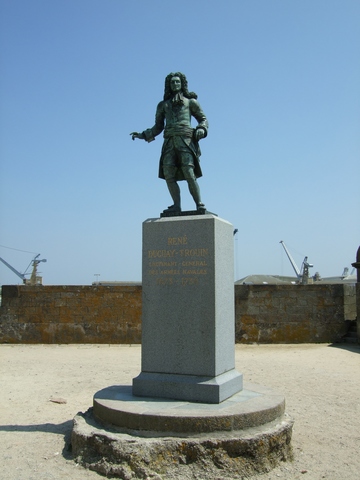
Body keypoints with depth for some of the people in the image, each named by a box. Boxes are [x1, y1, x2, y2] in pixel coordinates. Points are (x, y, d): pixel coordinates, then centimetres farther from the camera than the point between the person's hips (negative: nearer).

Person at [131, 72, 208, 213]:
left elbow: (203, 119, 17)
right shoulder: (163, 105, 25)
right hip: (169, 141, 3)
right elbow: (158, 127, 26)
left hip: (185, 139, -3)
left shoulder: (190, 101, 18)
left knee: (189, 174, -17)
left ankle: (199, 205, -13)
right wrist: (143, 135, 13)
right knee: (168, 174, -14)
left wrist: (201, 129, -5)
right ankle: (177, 206, -14)